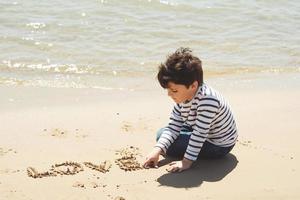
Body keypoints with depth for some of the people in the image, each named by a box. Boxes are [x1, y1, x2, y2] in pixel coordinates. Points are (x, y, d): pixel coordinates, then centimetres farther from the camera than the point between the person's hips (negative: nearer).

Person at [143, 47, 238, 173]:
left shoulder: (207, 100, -38)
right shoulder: (183, 96, -11)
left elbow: (199, 134, -34)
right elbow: (174, 126, -11)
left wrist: (186, 162, -31)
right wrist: (157, 150, -22)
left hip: (219, 146, -8)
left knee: (169, 146, -15)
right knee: (162, 134, 11)